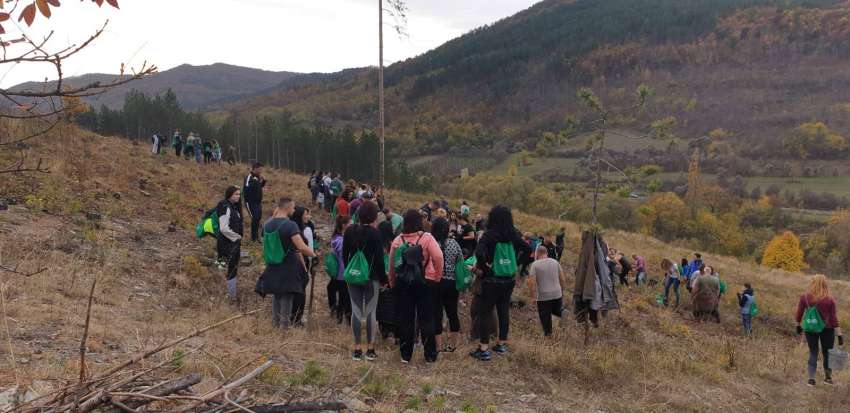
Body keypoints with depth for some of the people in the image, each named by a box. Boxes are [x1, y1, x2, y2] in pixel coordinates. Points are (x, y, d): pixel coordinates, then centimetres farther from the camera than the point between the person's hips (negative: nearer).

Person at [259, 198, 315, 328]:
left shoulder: (267, 224, 3)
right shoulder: (290, 225, -19)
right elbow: (301, 247, -26)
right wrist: (314, 255, -15)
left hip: (273, 267, 6)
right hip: (289, 267, -6)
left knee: (277, 295, 19)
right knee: (287, 296, 4)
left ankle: (276, 322, 25)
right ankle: (285, 323, 5)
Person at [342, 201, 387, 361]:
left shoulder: (349, 231, 3)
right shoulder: (375, 233, -10)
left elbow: (345, 254, 8)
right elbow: (379, 258, -10)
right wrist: (383, 278, 0)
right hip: (371, 277, -4)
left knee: (356, 311, 6)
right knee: (371, 312, 2)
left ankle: (357, 348, 7)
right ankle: (370, 348, 4)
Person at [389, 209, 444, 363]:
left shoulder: (398, 240, -3)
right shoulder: (427, 238, -10)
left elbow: (391, 264, 1)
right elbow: (438, 257, -18)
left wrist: (393, 282, 13)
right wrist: (437, 277, -5)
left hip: (403, 283, 2)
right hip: (425, 282, -2)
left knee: (406, 319, 10)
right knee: (426, 319, 6)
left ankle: (405, 355, 15)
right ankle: (430, 355, 11)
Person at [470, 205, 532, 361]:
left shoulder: (489, 234, -15)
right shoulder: (513, 235, 0)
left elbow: (479, 253, -28)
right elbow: (527, 249, 6)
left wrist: (482, 267, -12)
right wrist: (517, 263, 8)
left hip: (491, 279, -5)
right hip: (509, 279, 5)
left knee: (484, 312, 3)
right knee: (504, 310, 15)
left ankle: (484, 348, 1)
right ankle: (502, 344, 24)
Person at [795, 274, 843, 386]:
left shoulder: (804, 297, -8)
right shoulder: (830, 299, -11)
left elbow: (799, 314, -1)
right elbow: (834, 318, -10)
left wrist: (798, 326, 15)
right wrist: (839, 334, -6)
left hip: (810, 329, 1)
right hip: (826, 329, -1)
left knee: (813, 352, 11)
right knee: (827, 352, 15)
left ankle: (811, 378, 2)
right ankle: (828, 377, 24)